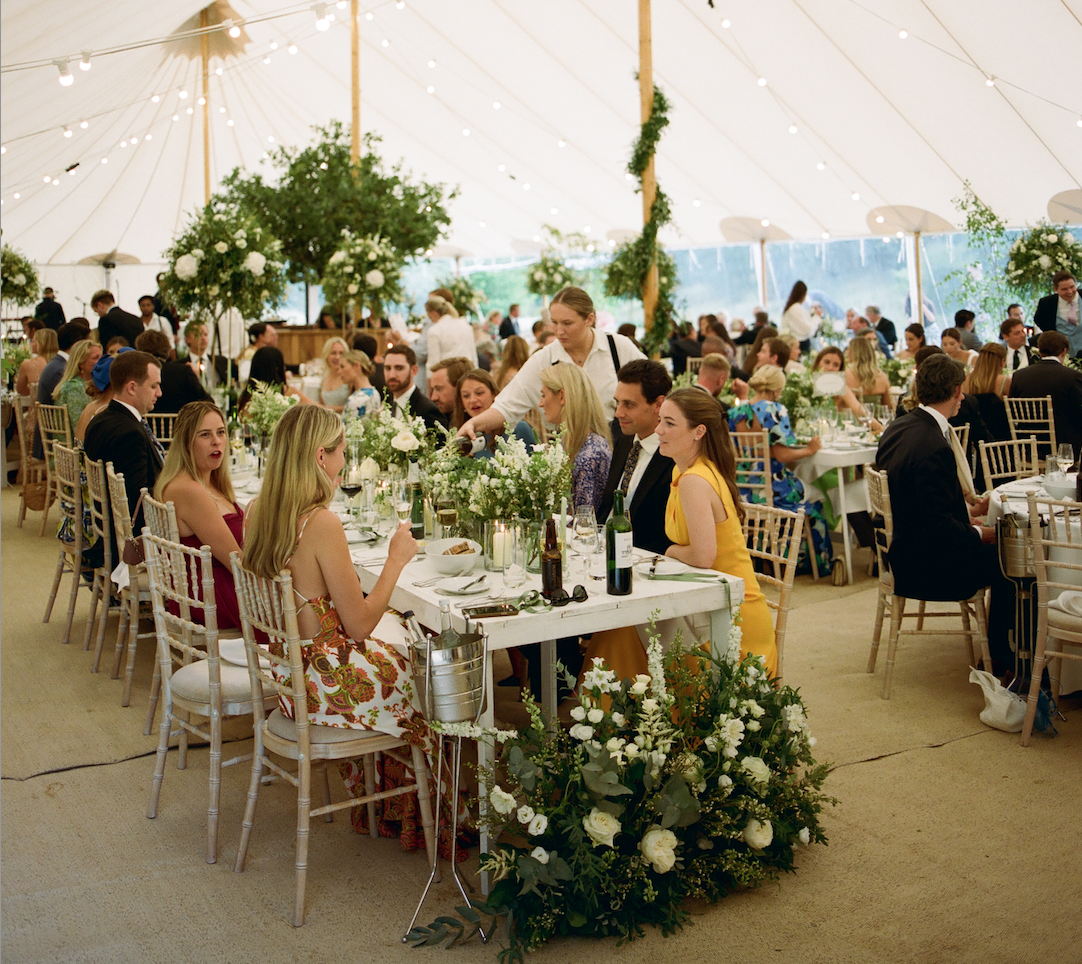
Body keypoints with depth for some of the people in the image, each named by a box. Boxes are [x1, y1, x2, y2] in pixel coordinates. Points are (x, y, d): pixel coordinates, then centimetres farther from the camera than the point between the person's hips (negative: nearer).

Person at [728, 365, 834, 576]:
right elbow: (782, 455, -19)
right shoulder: (775, 410, -14)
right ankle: (818, 562, 28)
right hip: (771, 492, -6)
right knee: (813, 502, 17)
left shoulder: (735, 411, 3)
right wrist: (809, 449, -2)